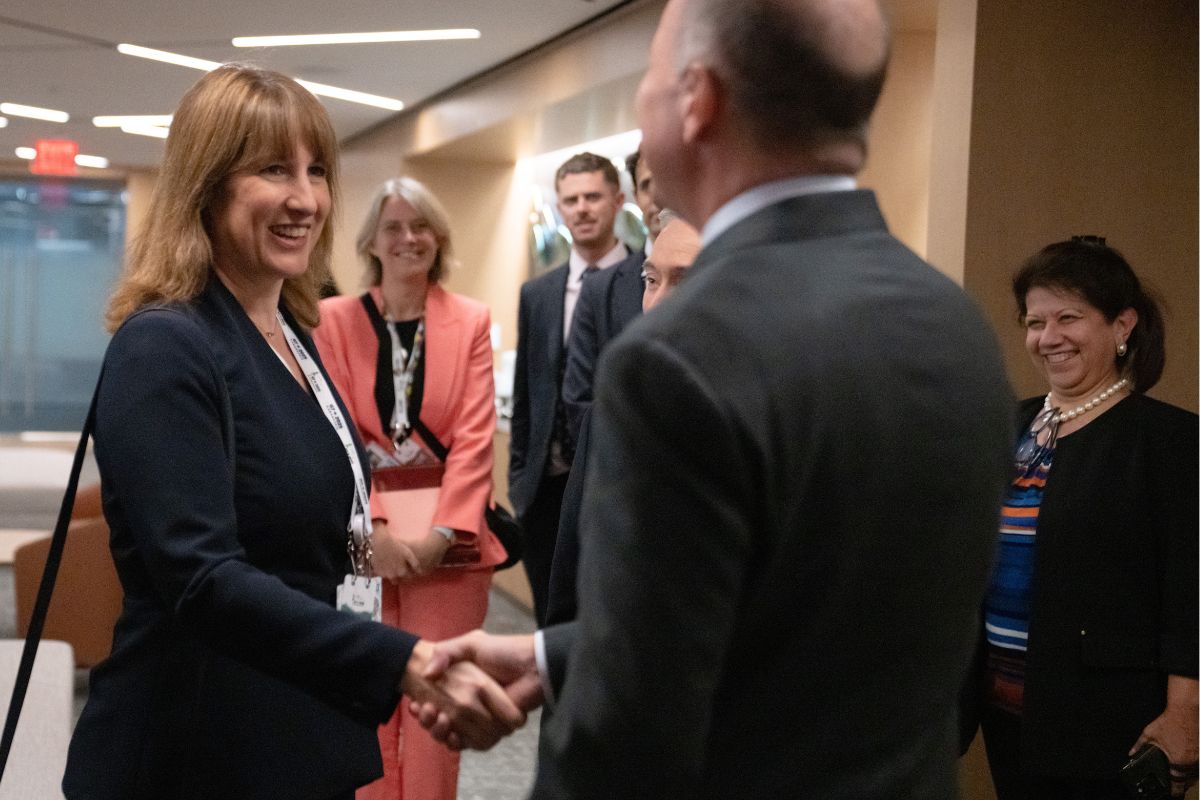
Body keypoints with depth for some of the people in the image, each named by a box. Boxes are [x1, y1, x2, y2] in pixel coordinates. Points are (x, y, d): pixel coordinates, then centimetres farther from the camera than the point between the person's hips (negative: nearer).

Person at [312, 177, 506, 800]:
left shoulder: (471, 320, 5)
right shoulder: (335, 319, 4)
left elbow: (475, 437, -2)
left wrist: (442, 532, -13)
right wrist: (374, 528, -15)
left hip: (446, 540, 0)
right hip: (363, 539, 0)